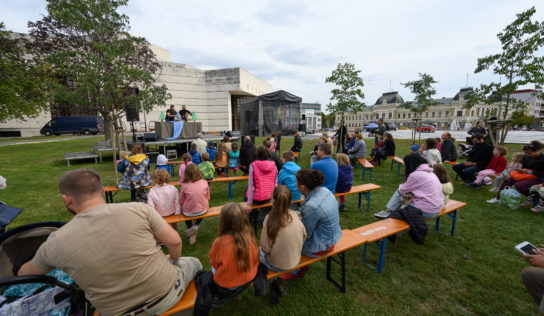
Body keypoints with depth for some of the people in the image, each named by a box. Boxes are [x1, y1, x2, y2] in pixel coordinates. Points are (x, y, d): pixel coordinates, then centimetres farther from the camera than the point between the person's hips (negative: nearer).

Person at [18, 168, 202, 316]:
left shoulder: (55, 244, -14)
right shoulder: (139, 209, -23)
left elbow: (25, 273, 9)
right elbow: (175, 242, -16)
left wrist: (21, 273, 34)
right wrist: (174, 261, 6)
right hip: (167, 295, -2)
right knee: (193, 262, 27)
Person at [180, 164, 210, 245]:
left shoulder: (184, 185, -14)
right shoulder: (204, 182, -10)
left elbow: (181, 202, -2)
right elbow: (208, 198, 3)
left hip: (189, 213, -1)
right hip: (203, 211, 1)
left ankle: (190, 229, 28)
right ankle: (195, 227, 16)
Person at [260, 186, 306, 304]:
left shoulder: (270, 218, -26)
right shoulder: (296, 215, -16)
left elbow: (266, 248, -20)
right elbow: (303, 237, -3)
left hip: (277, 265, -4)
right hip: (295, 262, 4)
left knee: (259, 251, 25)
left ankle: (275, 283, 23)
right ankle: (276, 285, 30)